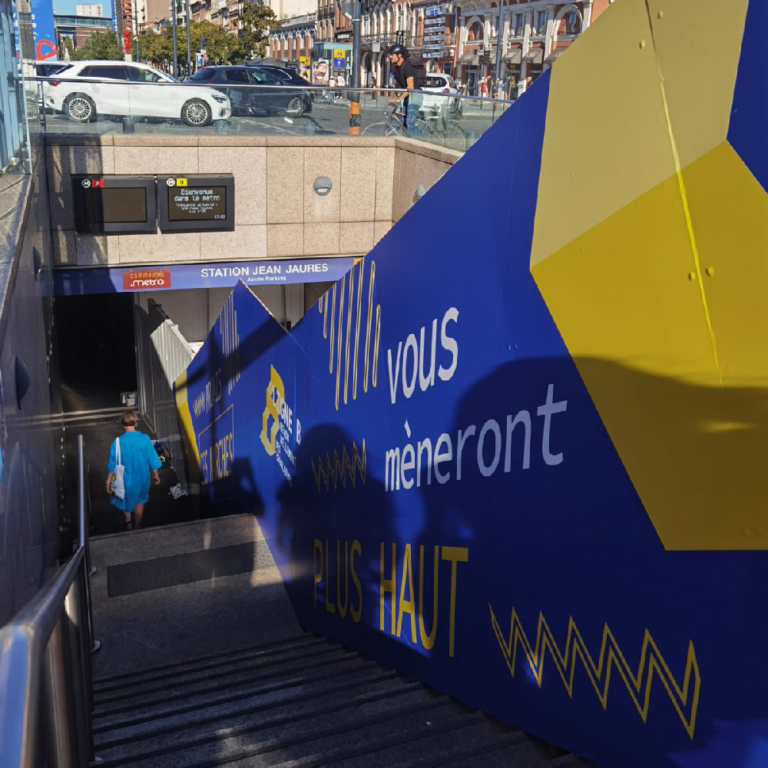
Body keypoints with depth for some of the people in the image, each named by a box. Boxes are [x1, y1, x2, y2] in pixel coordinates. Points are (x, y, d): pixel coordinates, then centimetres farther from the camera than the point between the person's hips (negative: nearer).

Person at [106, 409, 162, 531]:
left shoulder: (118, 442, -21)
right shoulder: (145, 439, -18)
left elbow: (112, 464, -11)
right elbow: (153, 459, -8)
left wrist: (109, 480, 3)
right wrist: (156, 475, 8)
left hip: (125, 479, -1)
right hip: (142, 478, 1)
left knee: (126, 499, 29)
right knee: (139, 501, 24)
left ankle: (128, 520, 17)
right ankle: (136, 526, 36)